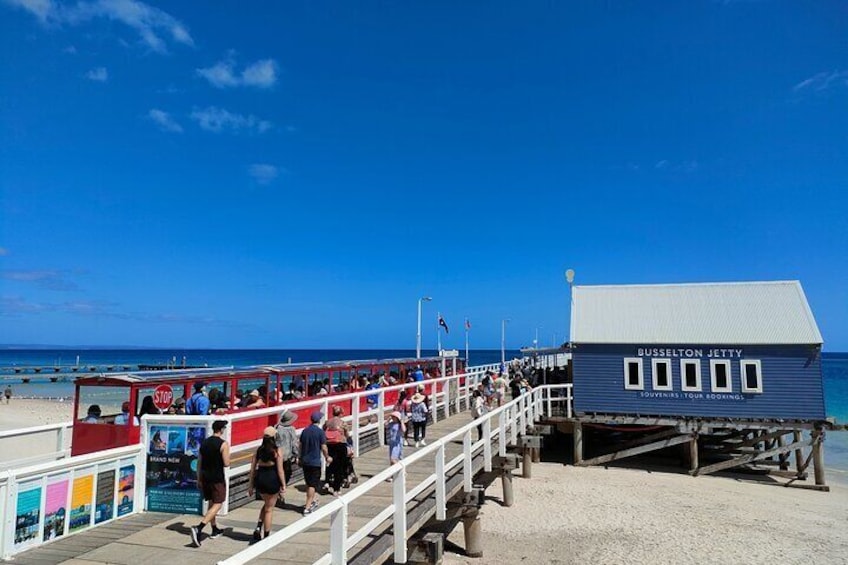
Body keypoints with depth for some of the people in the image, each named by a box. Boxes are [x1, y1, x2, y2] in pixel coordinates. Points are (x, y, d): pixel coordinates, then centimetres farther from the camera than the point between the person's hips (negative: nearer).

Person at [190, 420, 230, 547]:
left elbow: (199, 463, 10)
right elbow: (226, 464, -16)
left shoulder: (204, 442, 7)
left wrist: (199, 479, 17)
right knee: (217, 504, -2)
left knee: (211, 503, 19)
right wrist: (227, 456, 6)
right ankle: (198, 528, -18)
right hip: (217, 478, -7)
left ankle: (215, 530, 29)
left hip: (205, 477, 7)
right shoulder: (223, 444, -13)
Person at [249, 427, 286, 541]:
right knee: (269, 509, 11)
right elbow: (280, 471, -10)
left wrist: (251, 485, 14)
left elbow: (253, 468, 5)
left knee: (266, 504, 28)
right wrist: (283, 486, -3)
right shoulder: (277, 452, -11)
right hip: (272, 480, -4)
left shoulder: (258, 450, 1)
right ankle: (266, 535, 18)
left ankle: (258, 527, 13)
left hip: (259, 479, 4)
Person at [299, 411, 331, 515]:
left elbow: (300, 446, 10)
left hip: (305, 461, 6)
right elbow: (323, 448, -11)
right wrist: (327, 457, 6)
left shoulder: (305, 431, 3)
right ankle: (307, 508, -3)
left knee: (309, 483, 20)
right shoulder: (320, 432, -13)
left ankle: (312, 501, 36)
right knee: (313, 484, 0)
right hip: (315, 462, -6)